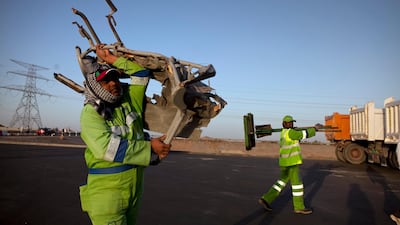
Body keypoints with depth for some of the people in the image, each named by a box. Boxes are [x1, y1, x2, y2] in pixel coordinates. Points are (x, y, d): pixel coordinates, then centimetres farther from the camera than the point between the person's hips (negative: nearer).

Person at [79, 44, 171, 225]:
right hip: (106, 193, -6)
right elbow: (107, 148, -23)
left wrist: (110, 58, 5)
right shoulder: (91, 113, -12)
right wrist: (150, 147, -21)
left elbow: (141, 73, 12)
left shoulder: (130, 100, 5)